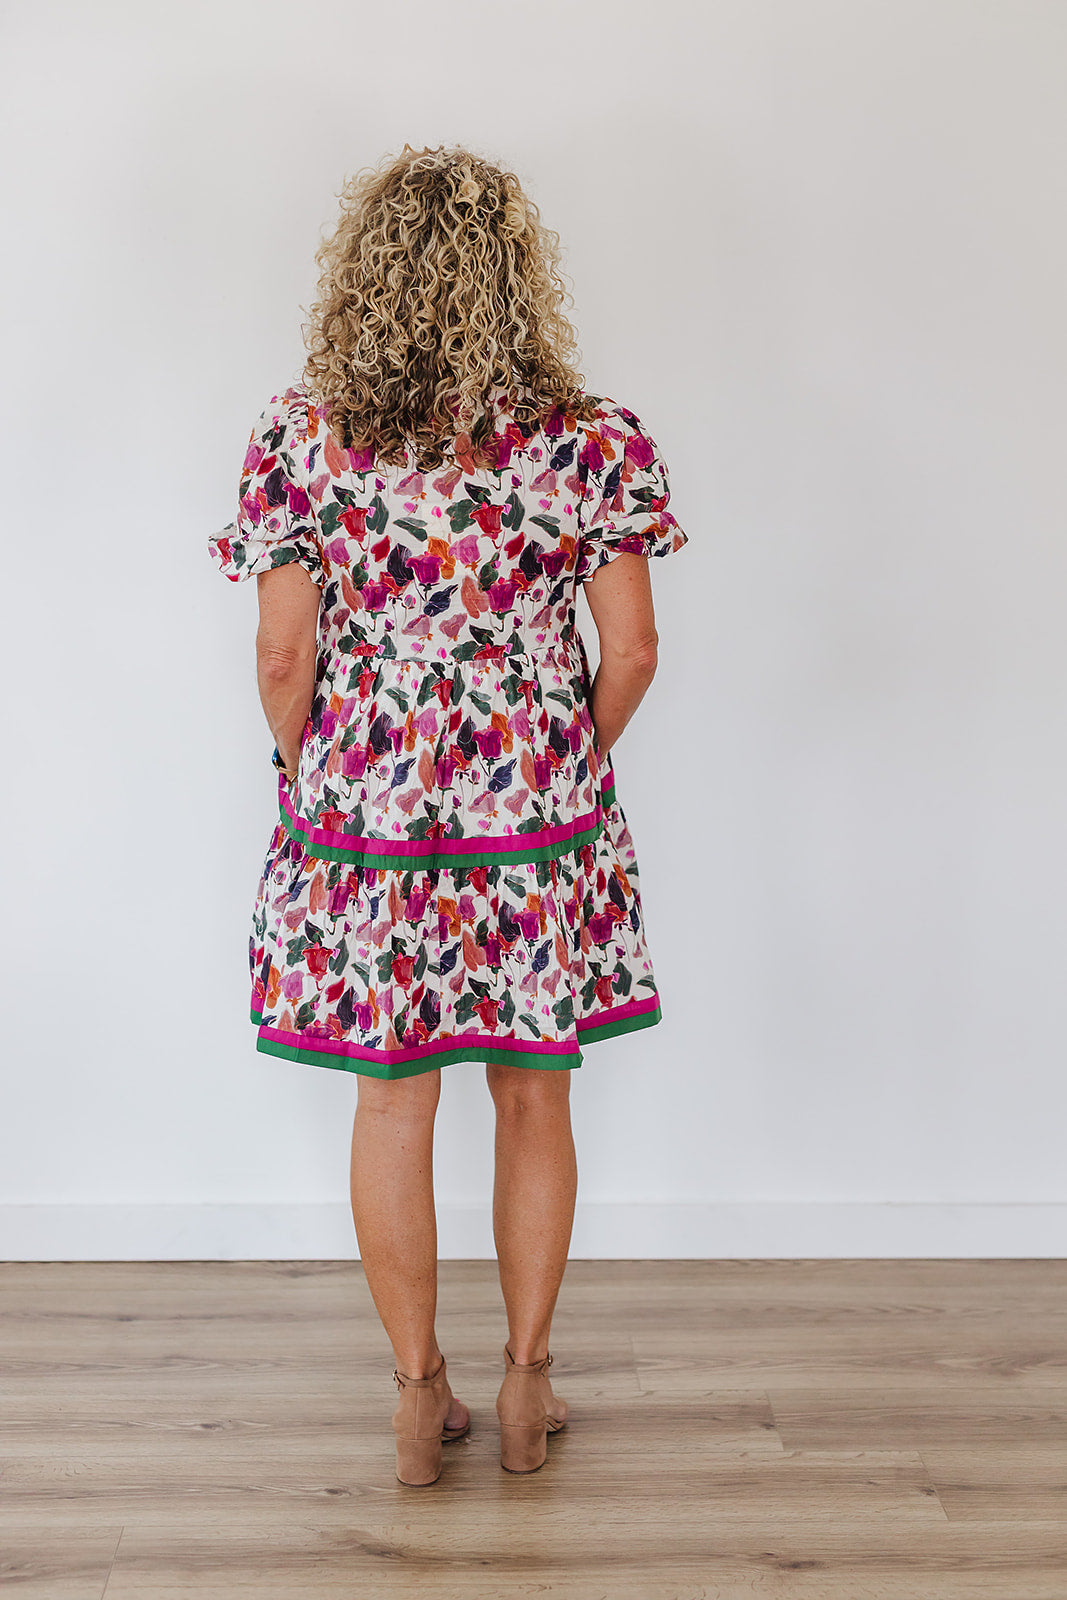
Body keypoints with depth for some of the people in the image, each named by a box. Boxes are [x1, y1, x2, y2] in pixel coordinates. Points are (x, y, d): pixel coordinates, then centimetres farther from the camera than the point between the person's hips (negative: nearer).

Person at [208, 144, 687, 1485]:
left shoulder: (299, 440, -9)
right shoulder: (595, 444, -9)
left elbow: (282, 657, -7)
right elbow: (630, 653, -5)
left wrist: (314, 778, 11)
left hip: (362, 819, 0)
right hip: (542, 820, 1)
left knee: (392, 1103, 13)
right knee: (534, 1098, 16)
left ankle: (419, 1395, 25)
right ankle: (526, 1387, 29)